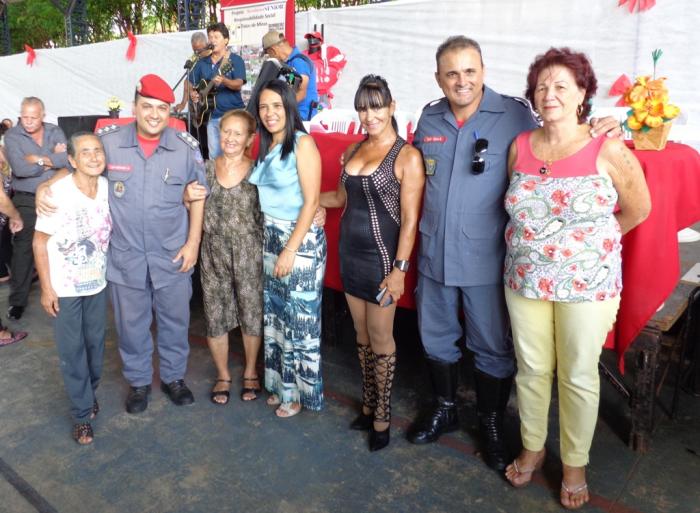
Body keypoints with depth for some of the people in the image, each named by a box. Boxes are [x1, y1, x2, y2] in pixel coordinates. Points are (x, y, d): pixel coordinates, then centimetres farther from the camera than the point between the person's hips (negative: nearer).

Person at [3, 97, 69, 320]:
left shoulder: (55, 132, 3)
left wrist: (38, 159, -15)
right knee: (23, 249, 0)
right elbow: (20, 169, -18)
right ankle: (18, 300, 10)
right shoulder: (12, 136, -4)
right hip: (26, 201, -2)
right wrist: (52, 159, -11)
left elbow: (67, 159, -12)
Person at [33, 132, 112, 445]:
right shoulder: (56, 193, -19)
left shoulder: (108, 187, -8)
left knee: (95, 342, 16)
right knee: (72, 349, 5)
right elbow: (40, 242, -11)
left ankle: (89, 392, 39)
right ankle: (83, 413, 18)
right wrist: (46, 287, -10)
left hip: (98, 282, 4)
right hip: (64, 287, -3)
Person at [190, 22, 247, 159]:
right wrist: (192, 93, -3)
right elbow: (192, 83, 19)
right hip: (210, 115, 5)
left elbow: (238, 85, -15)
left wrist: (224, 81, -34)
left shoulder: (235, 60, -2)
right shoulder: (202, 63, 12)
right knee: (214, 156, 9)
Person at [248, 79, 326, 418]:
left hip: (300, 240, -7)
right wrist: (269, 239, 3)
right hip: (270, 238, 7)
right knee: (275, 313, 14)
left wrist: (290, 249, -18)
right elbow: (265, 195, 14)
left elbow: (311, 201, -16)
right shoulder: (267, 147, 11)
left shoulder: (302, 143, -11)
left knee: (300, 318, 4)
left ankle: (299, 391, 21)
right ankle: (280, 383, 31)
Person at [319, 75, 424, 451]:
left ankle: (382, 417, 23)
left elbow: (409, 219, -14)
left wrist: (399, 269, -18)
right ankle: (368, 405, 33)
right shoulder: (352, 152, 8)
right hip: (350, 253, 6)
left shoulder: (407, 156, -11)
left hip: (382, 258, -6)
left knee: (380, 340, 5)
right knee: (362, 336, 16)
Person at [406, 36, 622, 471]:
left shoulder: (516, 114, -9)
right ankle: (445, 409, 42)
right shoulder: (429, 118, 6)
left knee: (492, 347, 10)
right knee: (435, 337, 18)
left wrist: (602, 131, -19)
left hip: (486, 259, -4)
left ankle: (492, 424, 34)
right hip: (434, 253, 5)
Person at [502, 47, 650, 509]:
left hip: (587, 284, -3)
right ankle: (532, 448, 37)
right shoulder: (520, 146, 1)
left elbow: (637, 211, 2)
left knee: (579, 376, 10)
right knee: (531, 369, 14)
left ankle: (575, 464, 32)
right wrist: (532, 244, 8)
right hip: (525, 281, 3)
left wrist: (589, 241, 8)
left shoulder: (608, 151, -10)